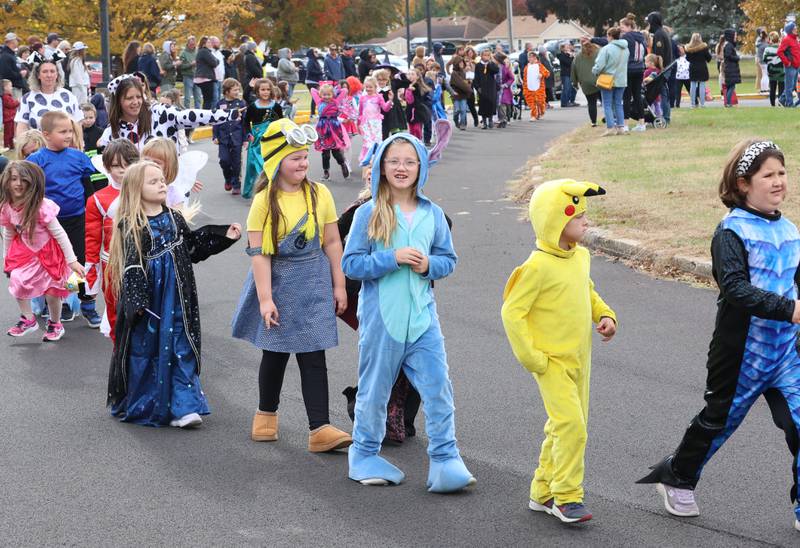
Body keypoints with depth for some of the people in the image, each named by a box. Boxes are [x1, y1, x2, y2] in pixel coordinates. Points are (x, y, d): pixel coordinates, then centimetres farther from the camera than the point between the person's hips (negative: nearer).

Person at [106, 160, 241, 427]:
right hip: (147, 299, -4)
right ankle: (139, 406, 21)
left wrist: (225, 236, 10)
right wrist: (136, 303, -17)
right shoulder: (131, 227, -9)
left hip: (176, 300, 4)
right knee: (144, 350, 6)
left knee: (182, 351, 1)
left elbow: (193, 247, 16)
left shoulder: (174, 219, 7)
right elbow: (131, 268, -12)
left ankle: (184, 407, 2)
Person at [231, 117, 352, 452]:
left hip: (314, 283, 1)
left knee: (313, 355, -2)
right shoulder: (265, 201, -8)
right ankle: (266, 415, 34)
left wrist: (339, 286, 4)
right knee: (275, 352, 11)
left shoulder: (319, 194, 0)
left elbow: (332, 242, 5)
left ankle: (320, 429, -4)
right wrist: (265, 298, -16)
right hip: (278, 282, -1)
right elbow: (259, 253, -11)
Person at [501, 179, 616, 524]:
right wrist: (532, 359, -17)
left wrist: (604, 315, 4)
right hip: (551, 362, -8)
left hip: (579, 359, 8)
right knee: (571, 425, -16)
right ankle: (566, 497, -6)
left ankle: (543, 492, 25)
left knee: (564, 427, 13)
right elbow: (512, 312, -17)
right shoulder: (538, 267, -19)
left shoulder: (581, 256, 6)